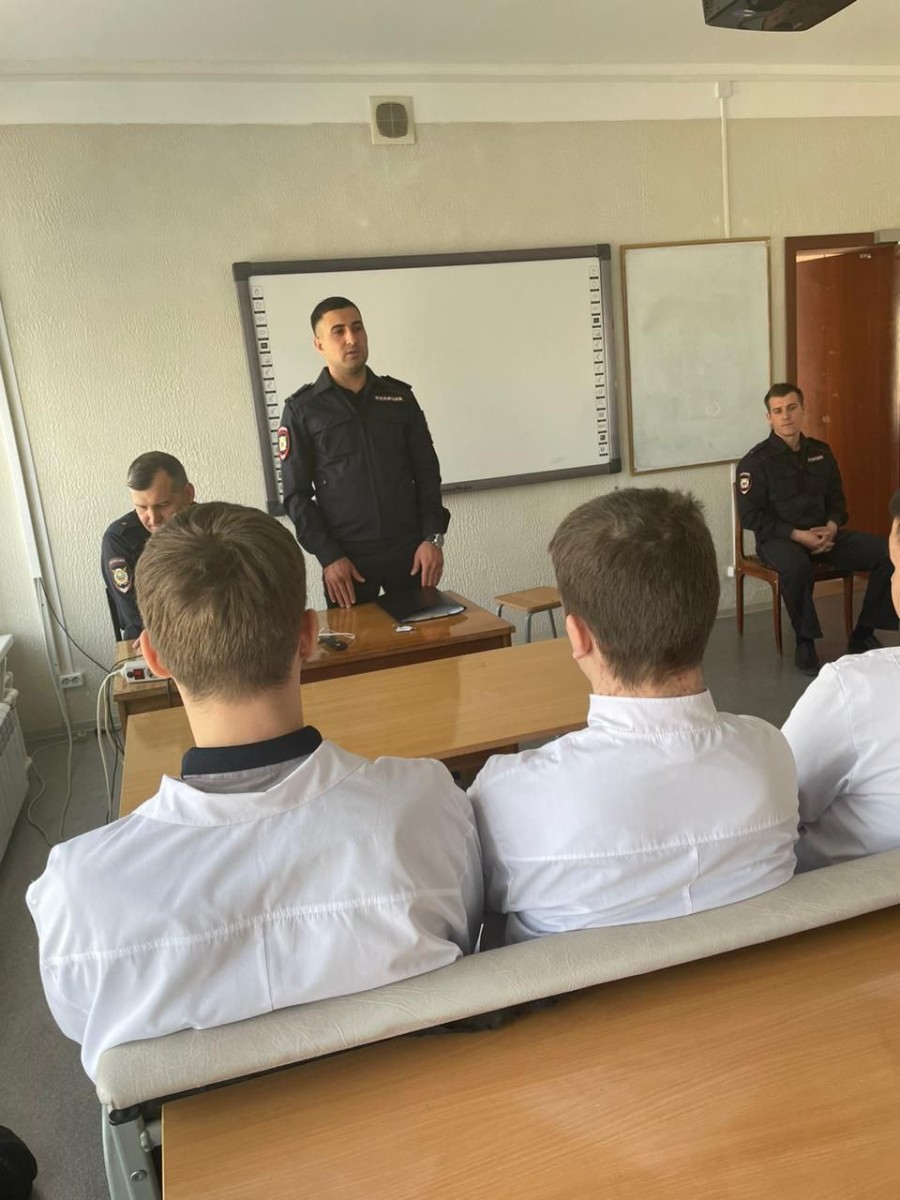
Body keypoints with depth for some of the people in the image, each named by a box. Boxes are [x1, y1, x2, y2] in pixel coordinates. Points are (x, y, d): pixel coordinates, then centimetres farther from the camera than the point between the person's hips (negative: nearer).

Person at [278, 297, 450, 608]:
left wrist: (433, 537, -3)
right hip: (347, 558, -2)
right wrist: (328, 556, -10)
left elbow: (427, 472, 9)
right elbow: (296, 494, -1)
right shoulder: (302, 410, 2)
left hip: (410, 550, 2)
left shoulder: (400, 396, 9)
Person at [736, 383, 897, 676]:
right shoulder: (756, 461, -8)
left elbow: (836, 499, 15)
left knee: (887, 551, -14)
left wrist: (832, 526, -7)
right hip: (777, 537, -5)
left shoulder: (821, 452, 9)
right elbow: (750, 516, -12)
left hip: (822, 533, 6)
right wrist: (797, 535, -19)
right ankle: (805, 641, -18)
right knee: (796, 565, -41)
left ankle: (863, 635, -1)